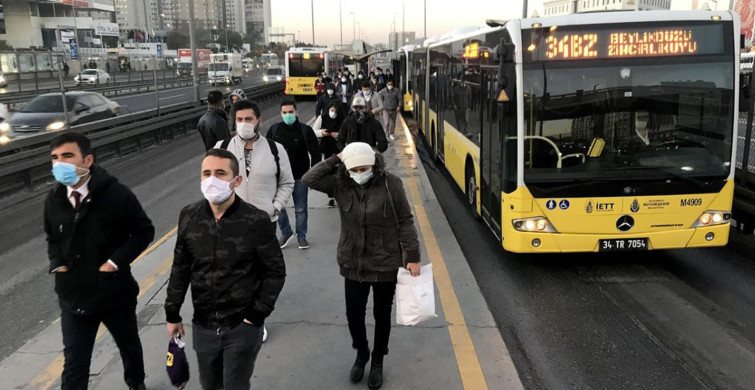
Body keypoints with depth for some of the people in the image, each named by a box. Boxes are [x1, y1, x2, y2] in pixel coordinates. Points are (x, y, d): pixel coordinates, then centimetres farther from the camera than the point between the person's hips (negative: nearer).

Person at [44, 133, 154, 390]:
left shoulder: (116, 194, -17)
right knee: (74, 362, 5)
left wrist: (115, 262, -17)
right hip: (73, 295, 2)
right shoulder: (53, 200, -3)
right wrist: (57, 264, -3)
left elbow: (144, 231, -9)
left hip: (115, 292, -2)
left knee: (129, 345, 22)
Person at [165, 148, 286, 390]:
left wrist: (256, 316, -10)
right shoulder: (189, 217, -5)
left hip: (243, 327, -4)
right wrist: (172, 314, 10)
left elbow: (276, 272, -8)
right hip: (203, 326, 4)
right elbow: (180, 268, 7)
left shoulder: (256, 221, -17)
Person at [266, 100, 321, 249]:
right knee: (278, 207, 8)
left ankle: (301, 236, 23)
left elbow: (315, 153, -3)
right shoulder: (274, 130, 1)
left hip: (300, 177, -2)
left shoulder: (306, 130, -5)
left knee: (301, 209, 8)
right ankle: (286, 232, 27)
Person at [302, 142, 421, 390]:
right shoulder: (340, 184, -7)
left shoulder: (390, 184, -15)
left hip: (386, 264, -2)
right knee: (353, 316, 10)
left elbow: (405, 222, -9)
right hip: (353, 264, 2)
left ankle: (377, 362, 38)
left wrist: (413, 256, -8)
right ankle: (361, 354, 41)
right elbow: (309, 179, -16)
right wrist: (336, 159, -17)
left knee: (382, 315, 15)